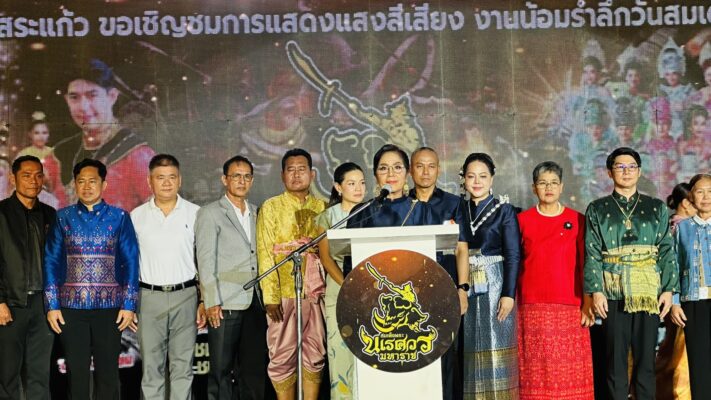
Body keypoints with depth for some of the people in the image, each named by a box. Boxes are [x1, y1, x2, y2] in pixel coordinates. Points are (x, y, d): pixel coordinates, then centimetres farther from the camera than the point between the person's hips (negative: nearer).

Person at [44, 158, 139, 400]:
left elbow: (130, 262, 0)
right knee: (76, 371, 8)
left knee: (107, 371, 5)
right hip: (71, 306, 1)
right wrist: (52, 305, -1)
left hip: (109, 306, -1)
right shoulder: (63, 218, 5)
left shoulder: (119, 218, 2)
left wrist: (129, 304, -5)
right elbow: (51, 261, 4)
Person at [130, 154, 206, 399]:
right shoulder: (137, 216, 6)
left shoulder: (195, 214, 3)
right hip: (149, 297, 1)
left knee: (183, 366, 3)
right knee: (151, 367, 4)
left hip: (185, 296, -1)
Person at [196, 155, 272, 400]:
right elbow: (205, 260, -5)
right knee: (222, 370, -1)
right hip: (225, 305, -5)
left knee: (255, 368, 8)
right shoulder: (210, 214, 1)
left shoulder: (256, 213, 16)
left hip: (255, 303, 5)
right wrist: (212, 302, -12)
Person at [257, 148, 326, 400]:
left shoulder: (322, 207, 11)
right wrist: (271, 295, -11)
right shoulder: (271, 207, 3)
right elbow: (265, 254, -3)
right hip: (285, 294, -3)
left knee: (315, 355, 7)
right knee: (283, 357, 1)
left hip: (317, 294, 3)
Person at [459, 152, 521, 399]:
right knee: (471, 349, 4)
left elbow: (513, 255, -4)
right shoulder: (459, 210, 10)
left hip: (495, 285, -3)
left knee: (496, 348, -3)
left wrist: (509, 294, -12)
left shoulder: (503, 209, 0)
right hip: (466, 287, 3)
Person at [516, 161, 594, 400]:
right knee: (536, 370, 0)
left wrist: (587, 303, -1)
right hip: (533, 308, 0)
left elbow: (585, 263, 5)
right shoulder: (522, 220, 6)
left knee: (570, 371, 1)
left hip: (570, 307, 0)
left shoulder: (577, 220, 6)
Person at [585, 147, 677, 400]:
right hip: (613, 293, -1)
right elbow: (592, 253, 0)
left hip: (649, 292, 1)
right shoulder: (597, 210, 8)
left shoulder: (657, 208, 12)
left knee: (646, 357, 3)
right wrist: (596, 291, -9)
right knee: (616, 359, 1)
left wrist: (668, 288, -2)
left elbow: (667, 251, 7)